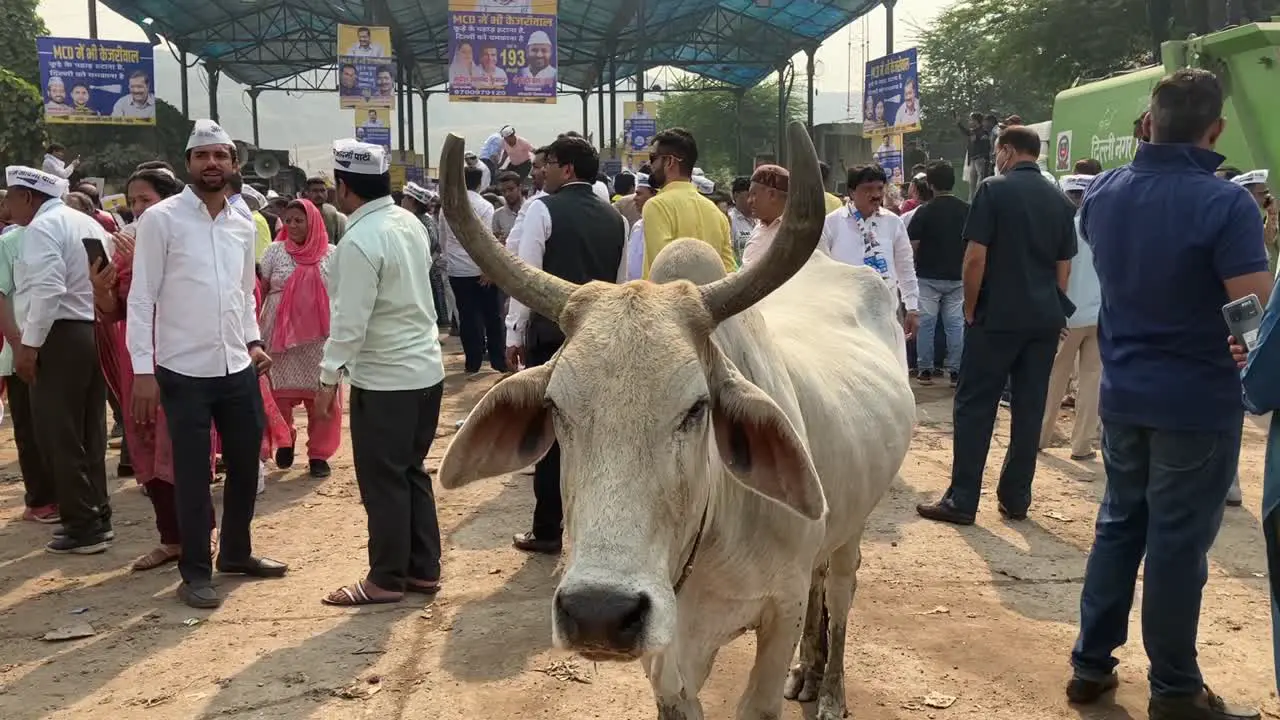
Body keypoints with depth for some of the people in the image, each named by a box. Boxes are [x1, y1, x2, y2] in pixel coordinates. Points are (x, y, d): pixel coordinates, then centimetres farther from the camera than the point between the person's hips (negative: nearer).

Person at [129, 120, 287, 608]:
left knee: (246, 464, 14)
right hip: (184, 372, -5)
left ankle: (236, 553, 33)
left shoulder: (243, 224, 8)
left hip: (238, 368, 5)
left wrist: (254, 343, 6)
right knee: (193, 475, 3)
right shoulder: (161, 219, -8)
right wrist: (143, 370, -13)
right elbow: (141, 299, -9)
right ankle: (195, 572, 18)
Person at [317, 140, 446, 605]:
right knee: (412, 473, 16)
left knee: (383, 481, 3)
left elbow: (350, 321, -20)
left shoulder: (360, 242, -19)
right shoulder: (410, 223, 6)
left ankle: (386, 579, 13)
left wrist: (328, 378, -10)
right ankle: (423, 569, 23)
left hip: (384, 379, -8)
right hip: (426, 369, 8)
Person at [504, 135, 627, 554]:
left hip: (551, 335, -5)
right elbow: (621, 283, 12)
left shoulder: (544, 210, -8)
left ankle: (547, 532, 8)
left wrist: (515, 335, -6)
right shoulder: (615, 219, 9)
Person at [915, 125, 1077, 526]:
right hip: (1045, 320, 5)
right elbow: (1064, 267, 13)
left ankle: (962, 500, 2)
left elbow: (975, 258, -12)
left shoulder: (994, 190, -7)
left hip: (998, 316, -5)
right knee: (1029, 410, 9)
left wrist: (971, 310, -2)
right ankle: (1016, 498, 14)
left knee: (975, 408, 1)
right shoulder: (1060, 201, 9)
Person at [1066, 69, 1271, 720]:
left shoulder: (1103, 194, 2)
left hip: (1123, 393, 6)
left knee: (1119, 525, 17)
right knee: (1178, 542, 4)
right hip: (1197, 402, -5)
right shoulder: (1226, 204, -19)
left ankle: (1091, 664, 23)